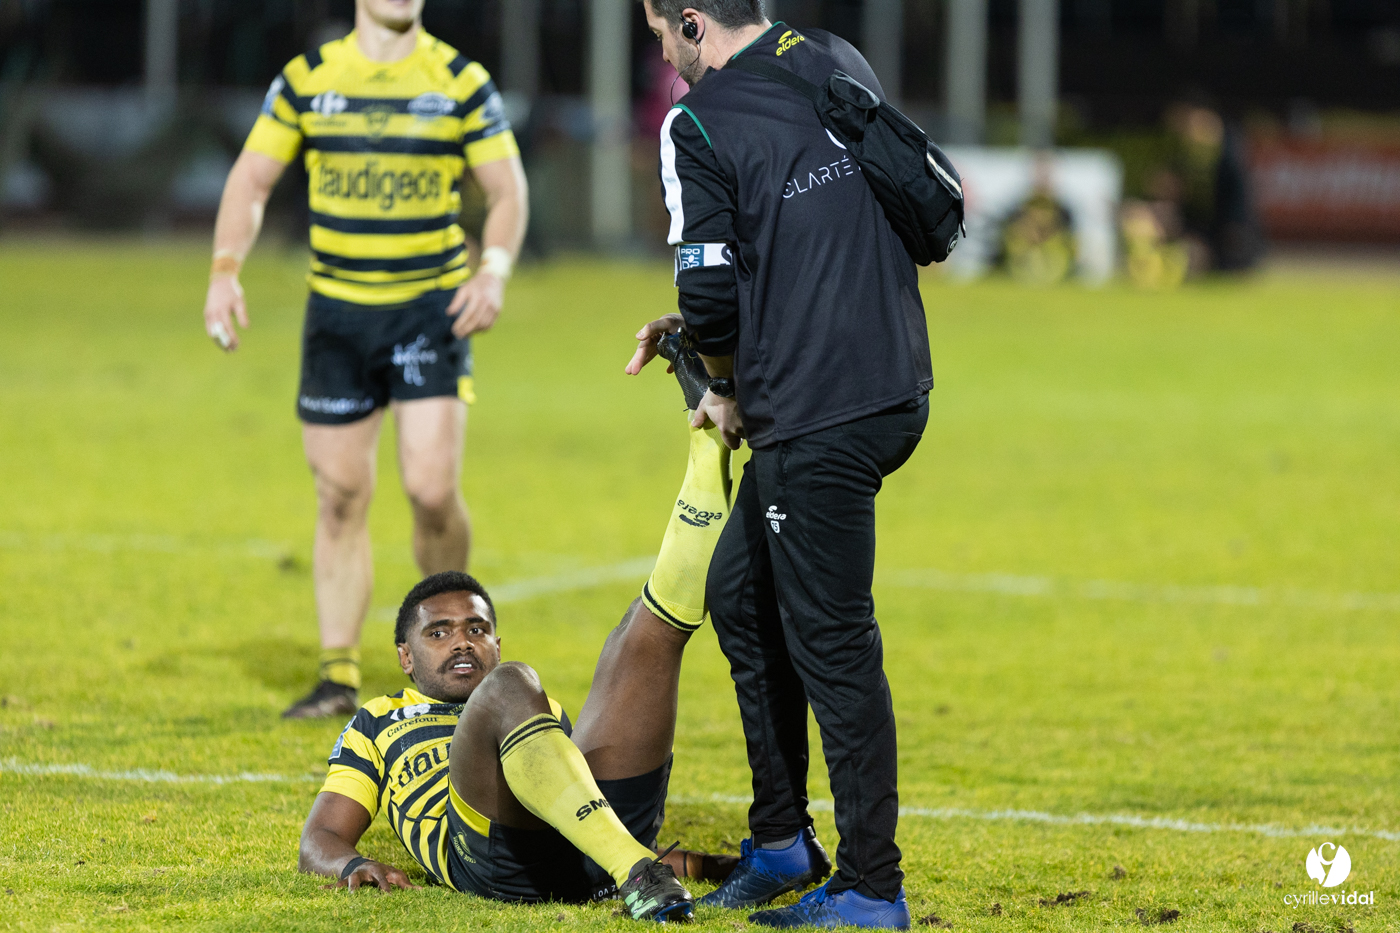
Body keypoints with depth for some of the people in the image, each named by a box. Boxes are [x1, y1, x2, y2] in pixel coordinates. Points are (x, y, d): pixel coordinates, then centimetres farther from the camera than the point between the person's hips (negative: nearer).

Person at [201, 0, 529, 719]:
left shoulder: (462, 83, -1)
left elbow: (507, 190, 2)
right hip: (337, 309, 2)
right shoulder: (307, 80, 2)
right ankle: (338, 677, 11)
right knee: (340, 498, 2)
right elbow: (251, 180, 7)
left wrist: (493, 273, -15)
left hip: (432, 308, -2)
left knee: (432, 489, -12)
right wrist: (226, 270, -8)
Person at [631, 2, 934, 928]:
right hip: (897, 386, 9)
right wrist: (703, 328, 22)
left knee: (832, 642, -3)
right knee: (741, 593, 20)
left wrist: (728, 388, 8)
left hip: (814, 417, -9)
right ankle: (782, 841, 25)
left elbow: (714, 292, -12)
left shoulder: (697, 124, -11)